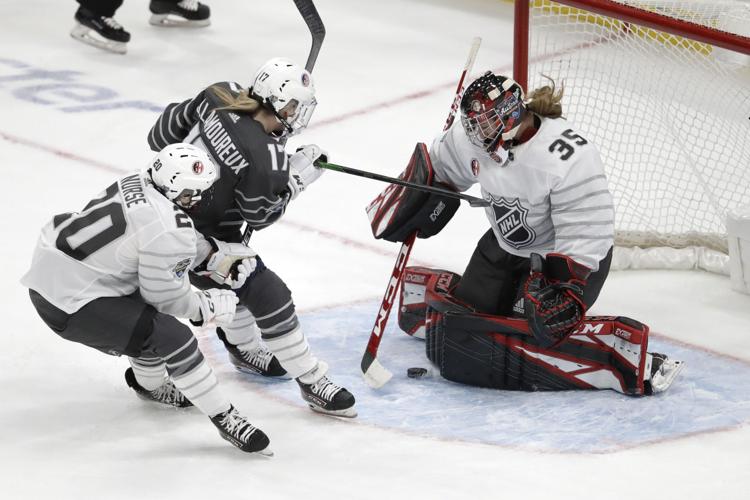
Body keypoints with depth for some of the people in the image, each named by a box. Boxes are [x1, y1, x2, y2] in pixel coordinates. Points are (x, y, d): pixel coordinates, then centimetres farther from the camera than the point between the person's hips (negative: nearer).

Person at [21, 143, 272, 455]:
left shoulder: (137, 184, 4)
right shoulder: (168, 228, -21)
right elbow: (166, 296, -10)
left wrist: (223, 259, 14)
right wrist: (209, 307, 5)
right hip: (69, 304, -10)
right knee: (173, 338, -10)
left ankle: (151, 385, 49)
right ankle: (225, 419, -1)